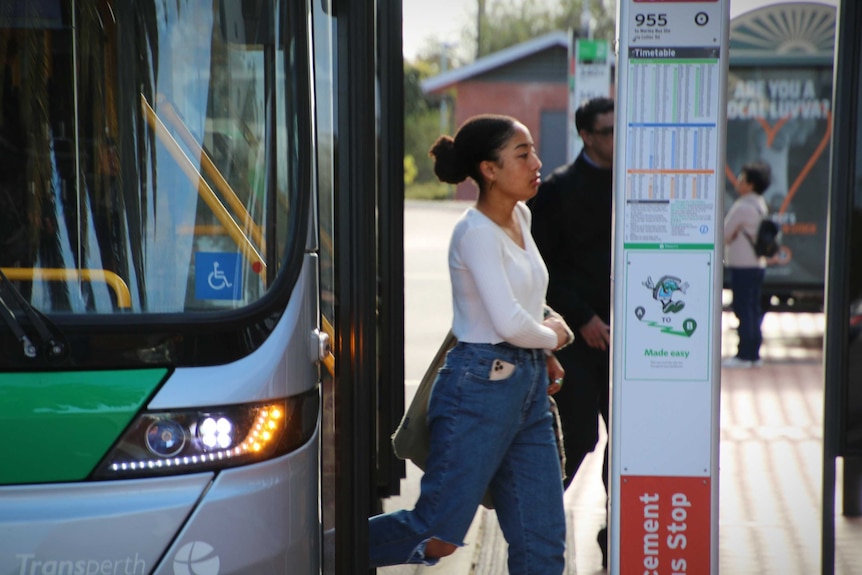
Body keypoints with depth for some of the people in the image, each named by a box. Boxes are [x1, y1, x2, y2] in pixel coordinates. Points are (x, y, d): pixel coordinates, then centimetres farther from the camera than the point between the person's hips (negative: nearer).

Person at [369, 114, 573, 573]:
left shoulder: (520, 217, 11)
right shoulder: (476, 233, -15)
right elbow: (509, 322, -22)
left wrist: (540, 354, 12)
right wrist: (552, 335, -3)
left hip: (528, 387, 9)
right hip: (480, 386, -8)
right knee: (436, 537, -5)